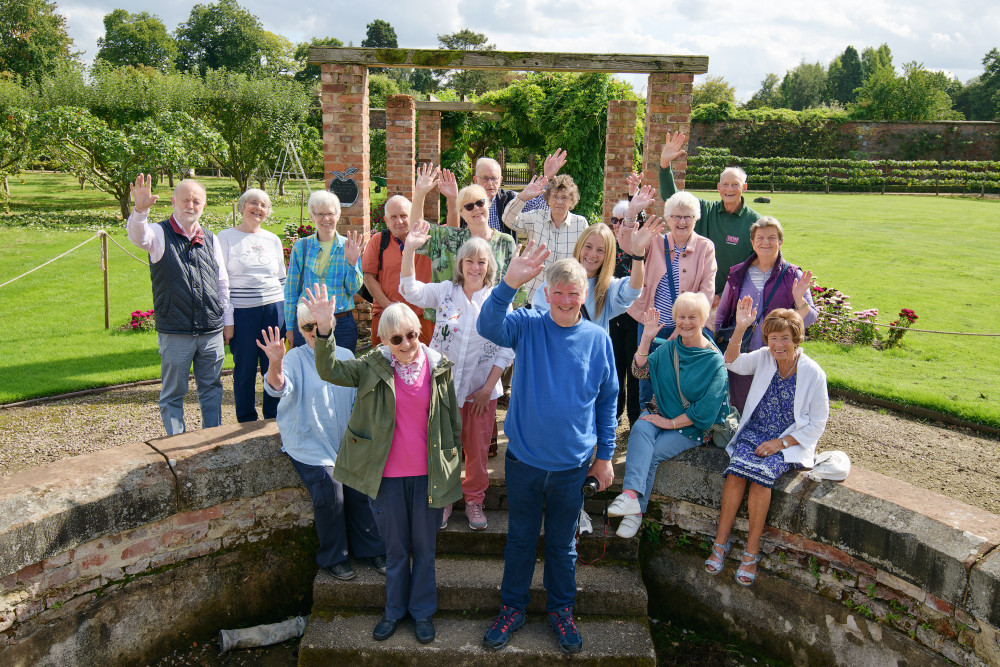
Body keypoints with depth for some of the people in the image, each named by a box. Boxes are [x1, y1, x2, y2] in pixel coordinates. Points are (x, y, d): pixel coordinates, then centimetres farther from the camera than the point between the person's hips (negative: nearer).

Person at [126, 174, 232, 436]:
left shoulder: (210, 239, 11)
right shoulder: (160, 234, -1)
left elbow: (223, 283, 16)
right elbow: (138, 236, -26)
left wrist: (228, 320, 14)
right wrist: (140, 210, -46)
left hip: (212, 332, 4)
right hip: (175, 334, -3)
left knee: (211, 389, 14)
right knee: (172, 394, 7)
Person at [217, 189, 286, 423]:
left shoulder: (273, 240, 12)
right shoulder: (226, 237, 2)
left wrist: (286, 313, 13)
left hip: (274, 309, 3)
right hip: (242, 312, -3)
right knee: (245, 369, 4)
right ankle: (247, 423, 18)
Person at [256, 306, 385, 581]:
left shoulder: (346, 356, 10)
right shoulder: (295, 358, -3)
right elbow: (278, 387, -24)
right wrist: (275, 363, -45)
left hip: (346, 443, 4)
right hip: (311, 446, -3)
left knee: (361, 487, -15)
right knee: (329, 494, -22)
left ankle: (371, 549, 9)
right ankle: (333, 558, 2)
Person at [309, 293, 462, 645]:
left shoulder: (439, 367, -4)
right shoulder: (373, 367, -5)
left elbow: (453, 421, 4)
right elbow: (330, 370, -18)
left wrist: (453, 468, 5)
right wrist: (324, 330, -34)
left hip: (428, 474, 0)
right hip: (387, 475, 0)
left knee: (424, 547, 15)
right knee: (395, 547, 16)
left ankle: (423, 610, 34)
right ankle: (395, 609, 37)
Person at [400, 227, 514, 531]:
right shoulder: (444, 292, -2)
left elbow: (506, 349, -1)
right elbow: (410, 290, -17)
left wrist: (488, 387, -6)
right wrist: (410, 249, -29)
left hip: (481, 388, 0)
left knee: (478, 449, 10)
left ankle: (474, 500, 32)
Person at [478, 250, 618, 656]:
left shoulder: (598, 339, -4)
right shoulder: (528, 326, -8)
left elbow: (607, 401, 4)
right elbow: (489, 326, -29)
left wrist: (605, 456, 6)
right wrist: (510, 283, -45)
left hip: (573, 463, 1)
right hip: (524, 458, 0)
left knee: (563, 544, 18)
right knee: (520, 538, 17)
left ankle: (561, 610, 38)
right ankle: (512, 608, 36)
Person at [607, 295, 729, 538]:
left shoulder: (714, 360, -8)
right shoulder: (669, 347, 8)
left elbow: (706, 410, -12)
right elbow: (640, 370, 0)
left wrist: (670, 422, -15)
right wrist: (646, 337, -10)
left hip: (689, 427, -3)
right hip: (658, 413, 4)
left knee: (651, 453, -26)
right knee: (640, 430, -29)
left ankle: (635, 512, -21)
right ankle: (631, 495, -44)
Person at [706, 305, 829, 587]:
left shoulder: (813, 373, -7)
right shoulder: (764, 358, 3)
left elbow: (817, 424, -5)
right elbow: (733, 363, -10)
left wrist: (781, 443, -14)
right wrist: (740, 330, -24)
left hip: (790, 443, -3)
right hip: (754, 434, 3)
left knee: (762, 473, -31)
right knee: (736, 470, -26)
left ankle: (751, 552, -18)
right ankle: (721, 542, -14)